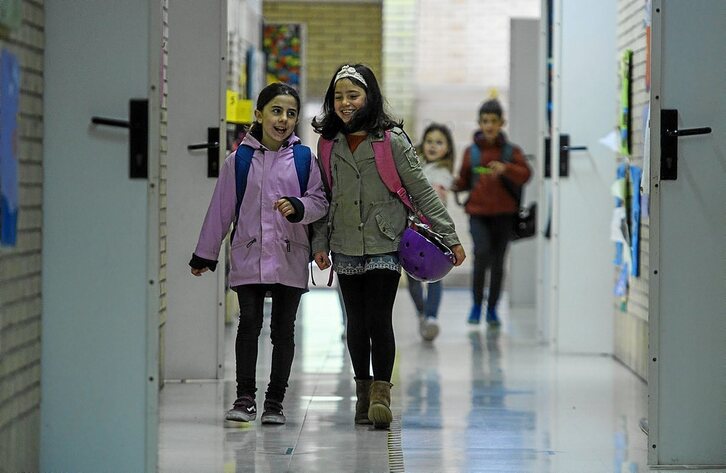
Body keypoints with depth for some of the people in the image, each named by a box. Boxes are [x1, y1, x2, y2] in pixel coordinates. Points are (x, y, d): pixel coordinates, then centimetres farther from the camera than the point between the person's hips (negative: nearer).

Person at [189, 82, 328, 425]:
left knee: (283, 329, 5)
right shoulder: (239, 160, 3)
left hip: (290, 258, 0)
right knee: (249, 324, -2)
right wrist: (204, 255, 10)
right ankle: (245, 398, 4)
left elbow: (320, 200, 5)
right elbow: (221, 209, 8)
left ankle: (275, 402, 13)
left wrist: (298, 207, -17)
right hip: (248, 256, 0)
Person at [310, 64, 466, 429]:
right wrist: (320, 243, 6)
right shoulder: (328, 143, 6)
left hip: (384, 246, -4)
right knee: (356, 322, 9)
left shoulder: (391, 140, -6)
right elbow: (323, 197, 13)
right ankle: (364, 394, 19)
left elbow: (421, 191, -4)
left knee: (379, 320, -12)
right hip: (346, 248, 4)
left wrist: (450, 236, -6)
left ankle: (381, 395, -11)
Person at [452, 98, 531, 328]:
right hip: (478, 212, -1)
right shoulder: (471, 151, 7)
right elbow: (464, 180, 14)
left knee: (498, 261, 4)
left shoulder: (512, 151, 4)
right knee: (482, 252, -20)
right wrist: (450, 186, -7)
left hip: (503, 213, 1)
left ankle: (492, 308, 19)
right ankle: (477, 304, -4)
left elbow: (525, 174, -9)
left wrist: (505, 168, -26)